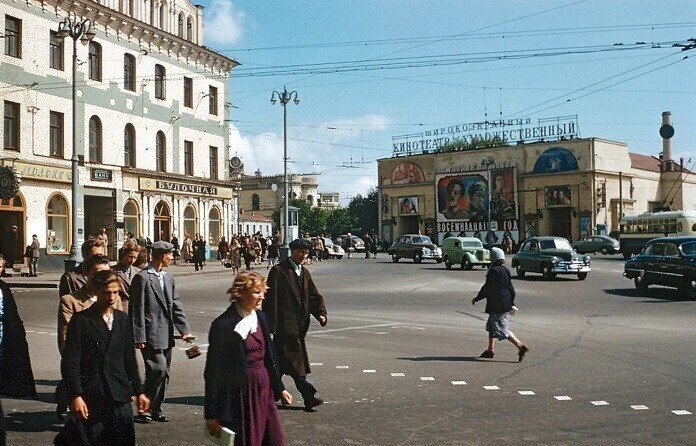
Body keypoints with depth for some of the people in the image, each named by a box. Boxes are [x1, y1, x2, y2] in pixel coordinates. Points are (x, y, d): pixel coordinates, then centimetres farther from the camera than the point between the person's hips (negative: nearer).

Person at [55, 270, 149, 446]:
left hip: (119, 398, 4)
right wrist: (75, 396, -16)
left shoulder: (123, 320, 9)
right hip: (90, 399, -4)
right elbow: (70, 363, -10)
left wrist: (138, 391, 13)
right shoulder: (81, 320, -6)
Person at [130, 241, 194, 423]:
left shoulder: (168, 277, 14)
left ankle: (155, 410, 22)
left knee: (163, 374, 11)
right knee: (158, 370, -12)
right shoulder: (142, 277, -11)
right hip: (151, 335, -8)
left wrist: (184, 329, 2)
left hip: (166, 334, 8)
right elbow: (137, 310, -12)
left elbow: (176, 305, 12)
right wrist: (139, 337, -14)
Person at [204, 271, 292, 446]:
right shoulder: (224, 325, -16)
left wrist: (279, 388, 18)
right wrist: (212, 414, -12)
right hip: (240, 394, -7)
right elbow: (213, 371, -13)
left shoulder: (260, 317, 6)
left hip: (264, 391, 7)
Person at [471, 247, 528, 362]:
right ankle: (490, 350, 23)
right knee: (492, 326, 18)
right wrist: (512, 304, 19)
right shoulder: (505, 271, 10)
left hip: (496, 305, -9)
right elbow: (511, 289, 14)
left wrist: (476, 299, -2)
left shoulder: (493, 271, -16)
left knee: (502, 329, -7)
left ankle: (521, 346, -14)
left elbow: (487, 289, -14)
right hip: (505, 303, 9)